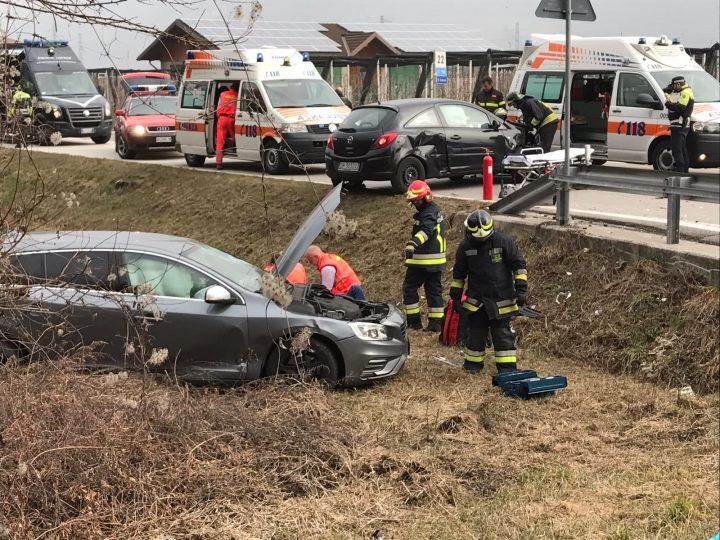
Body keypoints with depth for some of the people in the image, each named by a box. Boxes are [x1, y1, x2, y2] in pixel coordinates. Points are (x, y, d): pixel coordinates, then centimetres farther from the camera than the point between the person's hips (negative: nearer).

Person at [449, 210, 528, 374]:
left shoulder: (504, 242, -10)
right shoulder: (465, 246, -2)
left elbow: (518, 264, -3)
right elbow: (458, 273, 10)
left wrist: (521, 289, -9)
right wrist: (455, 295, 10)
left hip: (501, 299, -2)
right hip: (476, 300, 2)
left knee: (502, 333, 1)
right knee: (475, 332, 9)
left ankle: (507, 366, 9)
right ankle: (473, 363, 25)